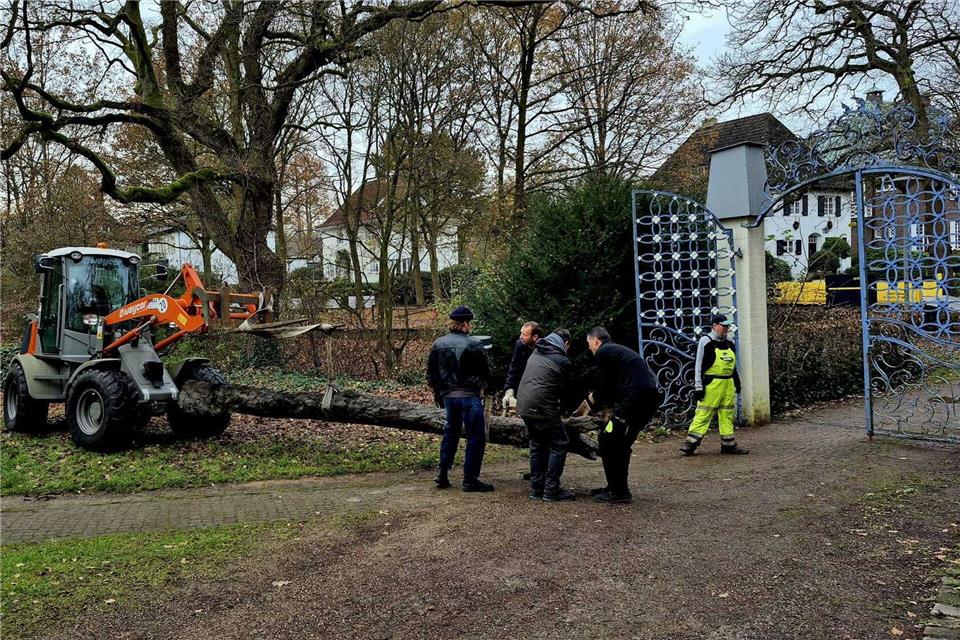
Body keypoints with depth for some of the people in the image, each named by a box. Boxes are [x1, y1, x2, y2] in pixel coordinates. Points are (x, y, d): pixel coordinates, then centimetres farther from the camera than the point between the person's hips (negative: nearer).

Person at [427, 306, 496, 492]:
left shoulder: (438, 344, 5)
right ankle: (470, 479, 4)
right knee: (476, 437, 2)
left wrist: (438, 393, 21)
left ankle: (442, 475, 20)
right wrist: (482, 386, 14)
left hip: (448, 396, 6)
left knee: (450, 433, 19)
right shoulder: (473, 344, -13)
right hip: (469, 396, -6)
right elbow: (485, 372, -6)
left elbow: (431, 373, 11)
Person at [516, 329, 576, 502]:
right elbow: (565, 390, 4)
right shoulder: (562, 361, -4)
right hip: (542, 408, -8)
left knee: (537, 445, 18)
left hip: (524, 406, 8)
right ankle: (551, 490, 1)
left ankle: (536, 489, 19)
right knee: (559, 445, 3)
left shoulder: (536, 353, 18)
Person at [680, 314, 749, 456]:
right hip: (712, 384, -7)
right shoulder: (706, 341, -8)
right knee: (703, 413, -8)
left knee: (727, 414, 10)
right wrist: (699, 387, -13)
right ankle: (689, 445, -4)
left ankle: (728, 444, 19)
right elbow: (699, 366, -9)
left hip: (728, 384, 7)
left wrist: (737, 382, 20)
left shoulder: (729, 343, 14)